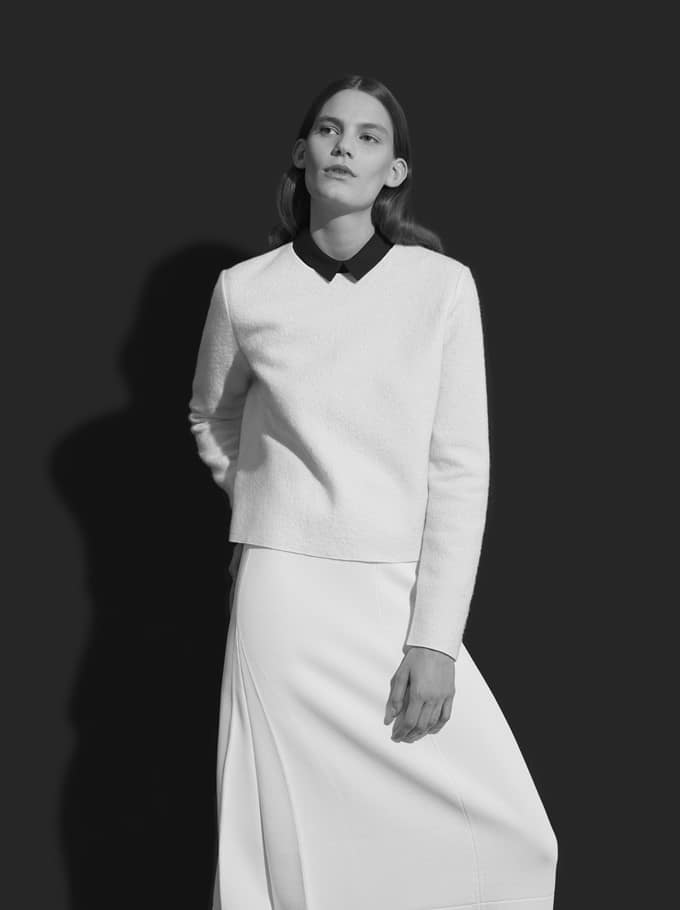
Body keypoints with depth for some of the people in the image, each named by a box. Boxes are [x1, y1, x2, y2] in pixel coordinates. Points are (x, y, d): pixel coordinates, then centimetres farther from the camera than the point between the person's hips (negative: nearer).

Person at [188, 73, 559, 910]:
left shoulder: (442, 285, -3)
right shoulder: (246, 289, 0)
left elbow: (460, 467, -5)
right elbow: (211, 420, 20)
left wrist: (435, 637, -9)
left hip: (406, 597, 0)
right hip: (287, 596, 0)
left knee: (512, 838, -4)